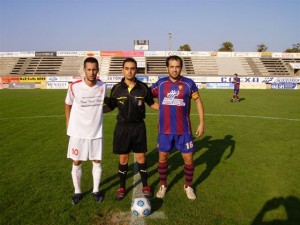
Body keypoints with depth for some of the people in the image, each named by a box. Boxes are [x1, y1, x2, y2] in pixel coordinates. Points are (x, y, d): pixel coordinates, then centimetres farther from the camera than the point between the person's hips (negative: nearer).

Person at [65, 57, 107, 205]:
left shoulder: (103, 86, -6)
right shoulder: (74, 87, -14)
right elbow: (68, 105, 3)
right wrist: (68, 124, 4)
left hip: (96, 132, 2)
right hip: (78, 132, -2)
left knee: (97, 161, 10)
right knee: (76, 163, 8)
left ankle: (96, 190, 28)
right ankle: (77, 192, 27)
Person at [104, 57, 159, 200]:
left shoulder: (143, 88, -4)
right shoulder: (116, 89, -5)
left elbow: (152, 104, 8)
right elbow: (110, 107, 5)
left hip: (139, 127, 0)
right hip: (122, 127, 0)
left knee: (141, 158, 8)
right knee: (123, 158, 8)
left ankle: (145, 186, 26)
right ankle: (122, 188, 26)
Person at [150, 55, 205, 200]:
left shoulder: (189, 83, -6)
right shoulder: (160, 83, -2)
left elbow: (198, 101, 2)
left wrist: (201, 122, -2)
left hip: (184, 130, -1)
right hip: (164, 129, 1)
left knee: (188, 158, 7)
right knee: (162, 157, 11)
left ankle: (188, 186, 30)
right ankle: (163, 185, 32)